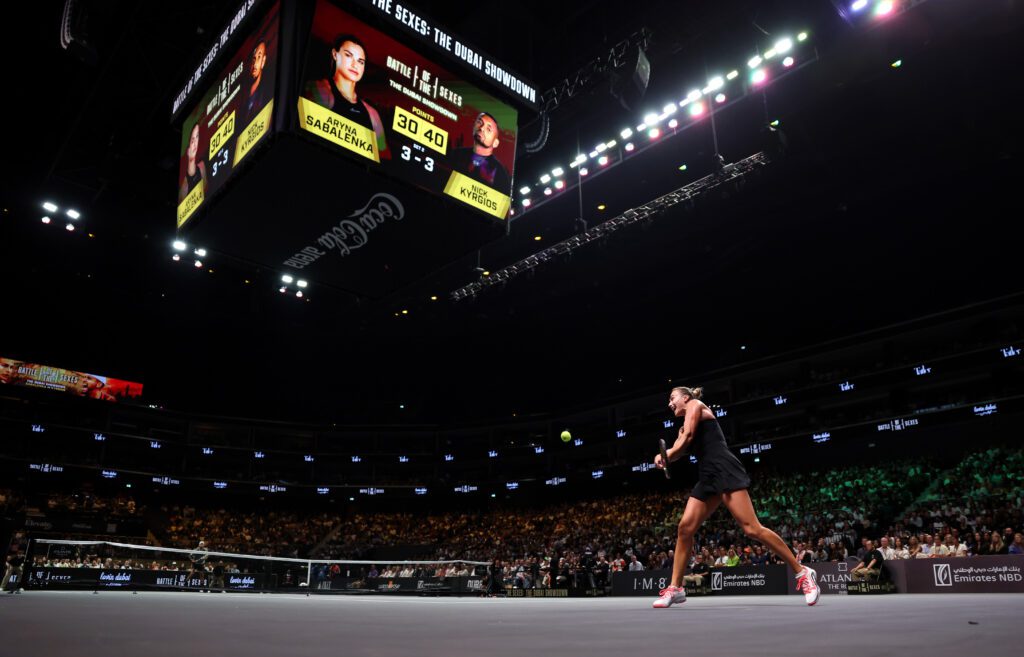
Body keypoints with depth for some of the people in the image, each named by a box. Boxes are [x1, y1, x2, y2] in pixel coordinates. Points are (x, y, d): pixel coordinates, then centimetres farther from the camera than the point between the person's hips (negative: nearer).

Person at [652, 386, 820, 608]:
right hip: (707, 477, 8)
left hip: (725, 471, -8)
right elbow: (675, 452, 11)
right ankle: (675, 588, 0)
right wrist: (663, 457, -11)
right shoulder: (685, 428, 28)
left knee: (752, 529, -15)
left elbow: (688, 437, -8)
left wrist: (667, 456, 3)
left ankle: (803, 573, -4)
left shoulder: (695, 404, 7)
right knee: (685, 527, -4)